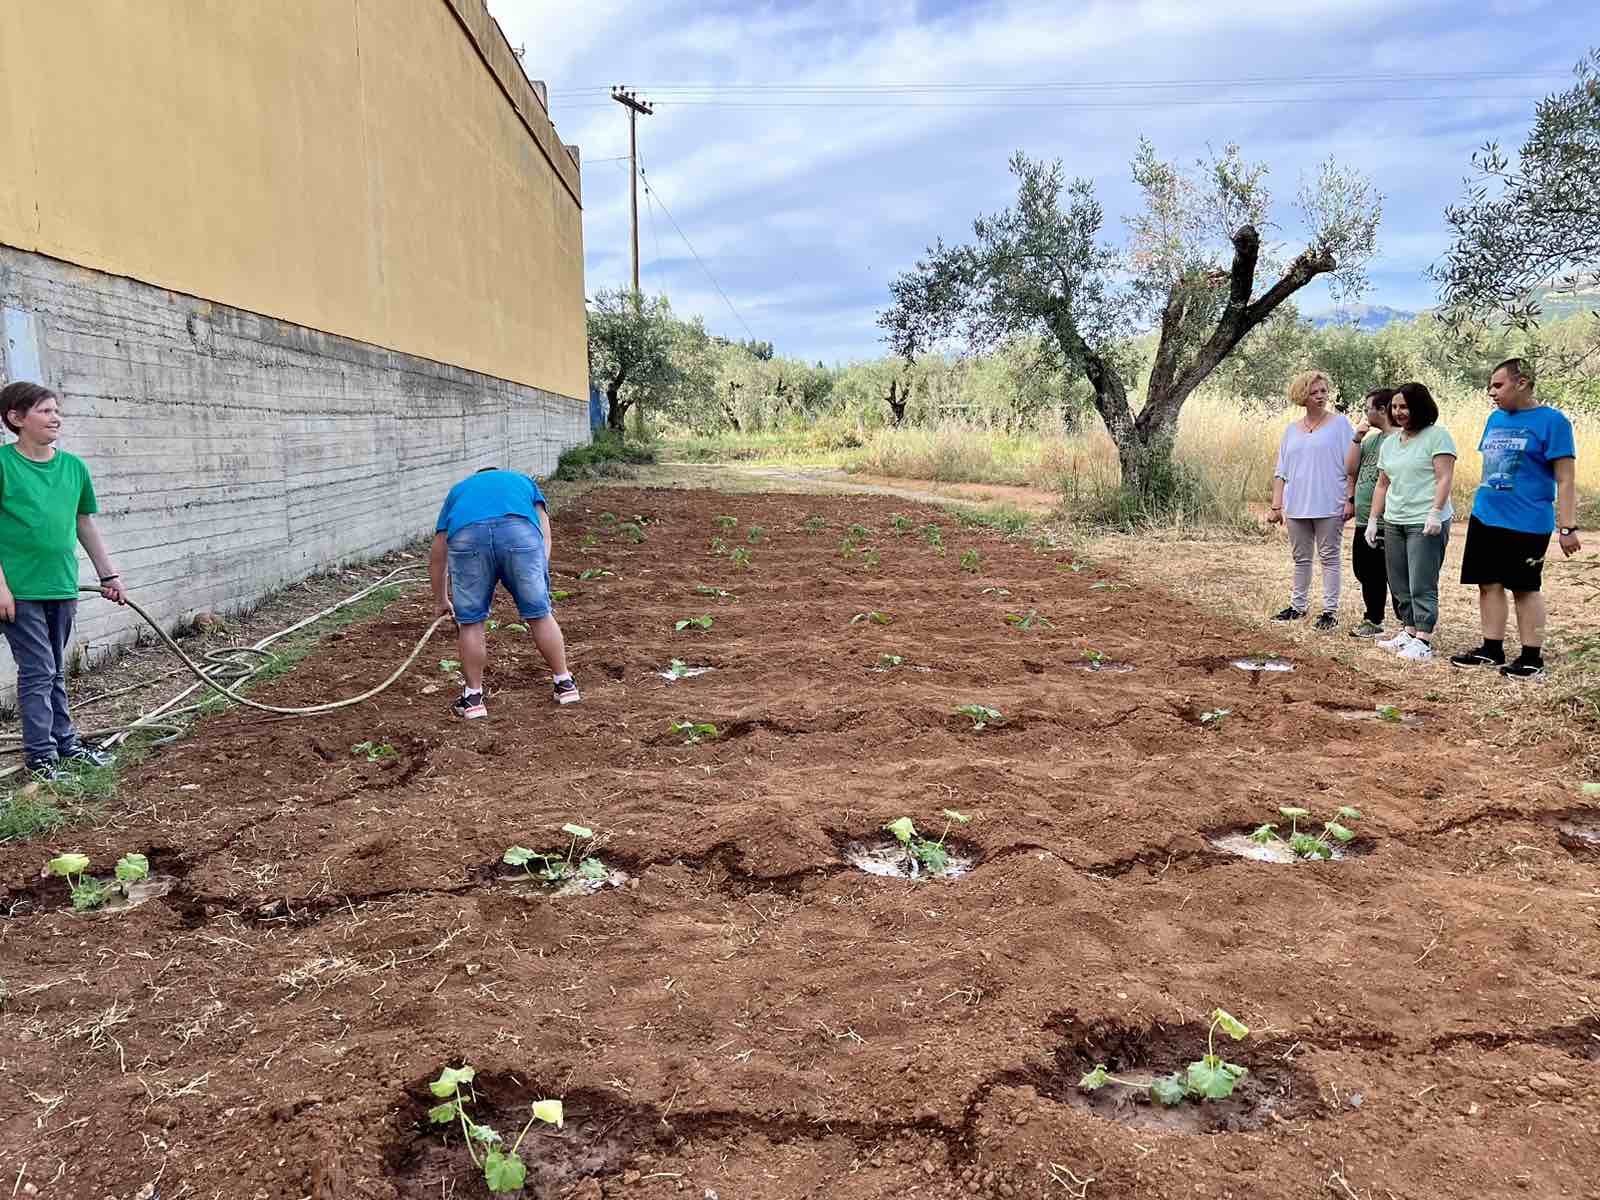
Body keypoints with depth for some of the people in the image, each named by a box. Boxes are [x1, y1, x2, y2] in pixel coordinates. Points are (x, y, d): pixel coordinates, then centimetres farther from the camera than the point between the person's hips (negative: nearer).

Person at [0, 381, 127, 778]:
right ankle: (40, 755, 9)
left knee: (55, 671, 17)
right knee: (38, 671, -1)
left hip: (62, 586, 5)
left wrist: (109, 575, 17)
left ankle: (66, 744, 27)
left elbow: (85, 524, 16)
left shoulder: (73, 466, 6)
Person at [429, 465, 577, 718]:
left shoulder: (459, 489, 41)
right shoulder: (523, 481, 41)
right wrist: (537, 578, 24)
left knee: (470, 622, 16)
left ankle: (473, 697, 25)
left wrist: (441, 601, 54)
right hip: (519, 530, 0)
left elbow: (437, 556, 43)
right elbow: (545, 534, 25)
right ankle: (564, 683, 27)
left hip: (467, 536, 0)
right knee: (539, 614, 15)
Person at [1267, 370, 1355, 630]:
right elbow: (1281, 472, 12)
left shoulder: (1340, 423, 0)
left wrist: (1350, 500, -11)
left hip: (1329, 506, -4)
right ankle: (1298, 605, 25)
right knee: (1301, 558, 13)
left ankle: (1330, 611, 8)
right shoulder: (1292, 430, 12)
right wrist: (1276, 506, 6)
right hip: (1296, 506, 4)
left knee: (1329, 558, 2)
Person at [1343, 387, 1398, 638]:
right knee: (1366, 574, 18)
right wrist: (1357, 438, 2)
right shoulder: (1370, 438, 13)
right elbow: (1350, 469, 11)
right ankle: (1373, 621, 31)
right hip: (1363, 522, 9)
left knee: (1391, 577, -3)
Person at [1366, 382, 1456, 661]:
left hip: (1425, 523, -8)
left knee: (1422, 586, -8)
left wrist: (1435, 513, -20)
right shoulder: (1390, 443, 17)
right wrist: (1373, 520, 15)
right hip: (1393, 523, 8)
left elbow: (1444, 478, -12)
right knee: (1399, 585, 10)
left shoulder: (1436, 435, -5)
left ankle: (1423, 641, -5)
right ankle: (1409, 632, 19)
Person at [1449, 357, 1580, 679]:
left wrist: (1567, 528, -14)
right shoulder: (1496, 418, 10)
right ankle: (1491, 650, 20)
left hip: (1526, 523, -6)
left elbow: (1565, 480, -11)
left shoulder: (1551, 420, -9)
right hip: (1485, 517, 6)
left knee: (1525, 588, 2)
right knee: (1489, 584, 9)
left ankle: (1532, 658, 12)